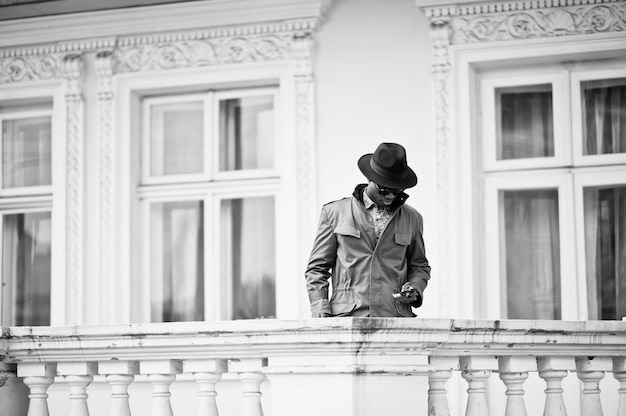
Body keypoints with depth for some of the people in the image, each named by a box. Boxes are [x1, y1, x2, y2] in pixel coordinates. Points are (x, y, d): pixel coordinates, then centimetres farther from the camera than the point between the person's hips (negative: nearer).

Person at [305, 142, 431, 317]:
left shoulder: (412, 219, 19)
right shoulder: (334, 212, 11)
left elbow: (420, 266, 30)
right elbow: (317, 268, 12)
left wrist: (415, 288, 7)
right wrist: (320, 310, -1)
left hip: (395, 318, 2)